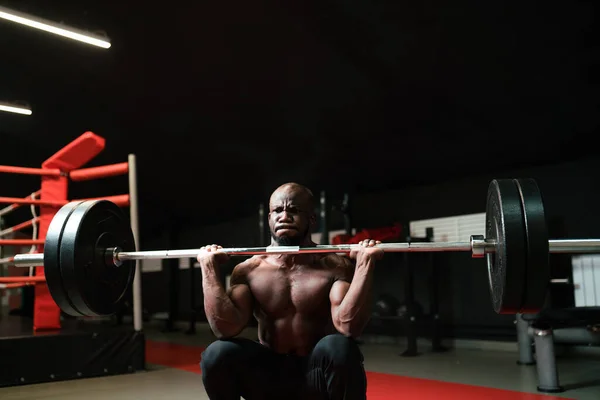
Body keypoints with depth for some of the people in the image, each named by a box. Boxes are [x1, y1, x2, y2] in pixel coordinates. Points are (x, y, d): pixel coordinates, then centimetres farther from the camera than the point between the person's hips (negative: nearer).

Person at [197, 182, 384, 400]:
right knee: (217, 353, -26)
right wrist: (208, 266, -17)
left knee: (339, 347, -35)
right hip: (267, 376, 2)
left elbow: (348, 326, -27)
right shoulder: (248, 270, -4)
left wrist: (365, 262, -30)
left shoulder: (336, 267, -10)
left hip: (318, 377, -2)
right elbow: (225, 328, -18)